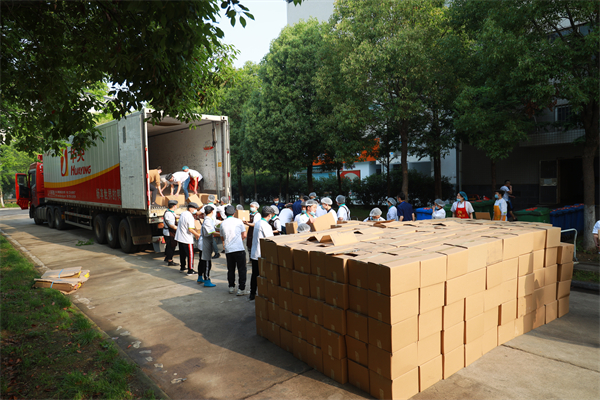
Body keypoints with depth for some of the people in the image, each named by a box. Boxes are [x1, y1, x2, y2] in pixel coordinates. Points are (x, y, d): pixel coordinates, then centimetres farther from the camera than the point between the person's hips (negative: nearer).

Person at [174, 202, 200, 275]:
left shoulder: (183, 213, 9)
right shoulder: (190, 216, -19)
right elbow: (190, 229, -25)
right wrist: (197, 235, -12)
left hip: (179, 238, 9)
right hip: (187, 239, -9)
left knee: (182, 253, 20)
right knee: (190, 254, 0)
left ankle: (182, 267, 32)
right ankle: (190, 270, 3)